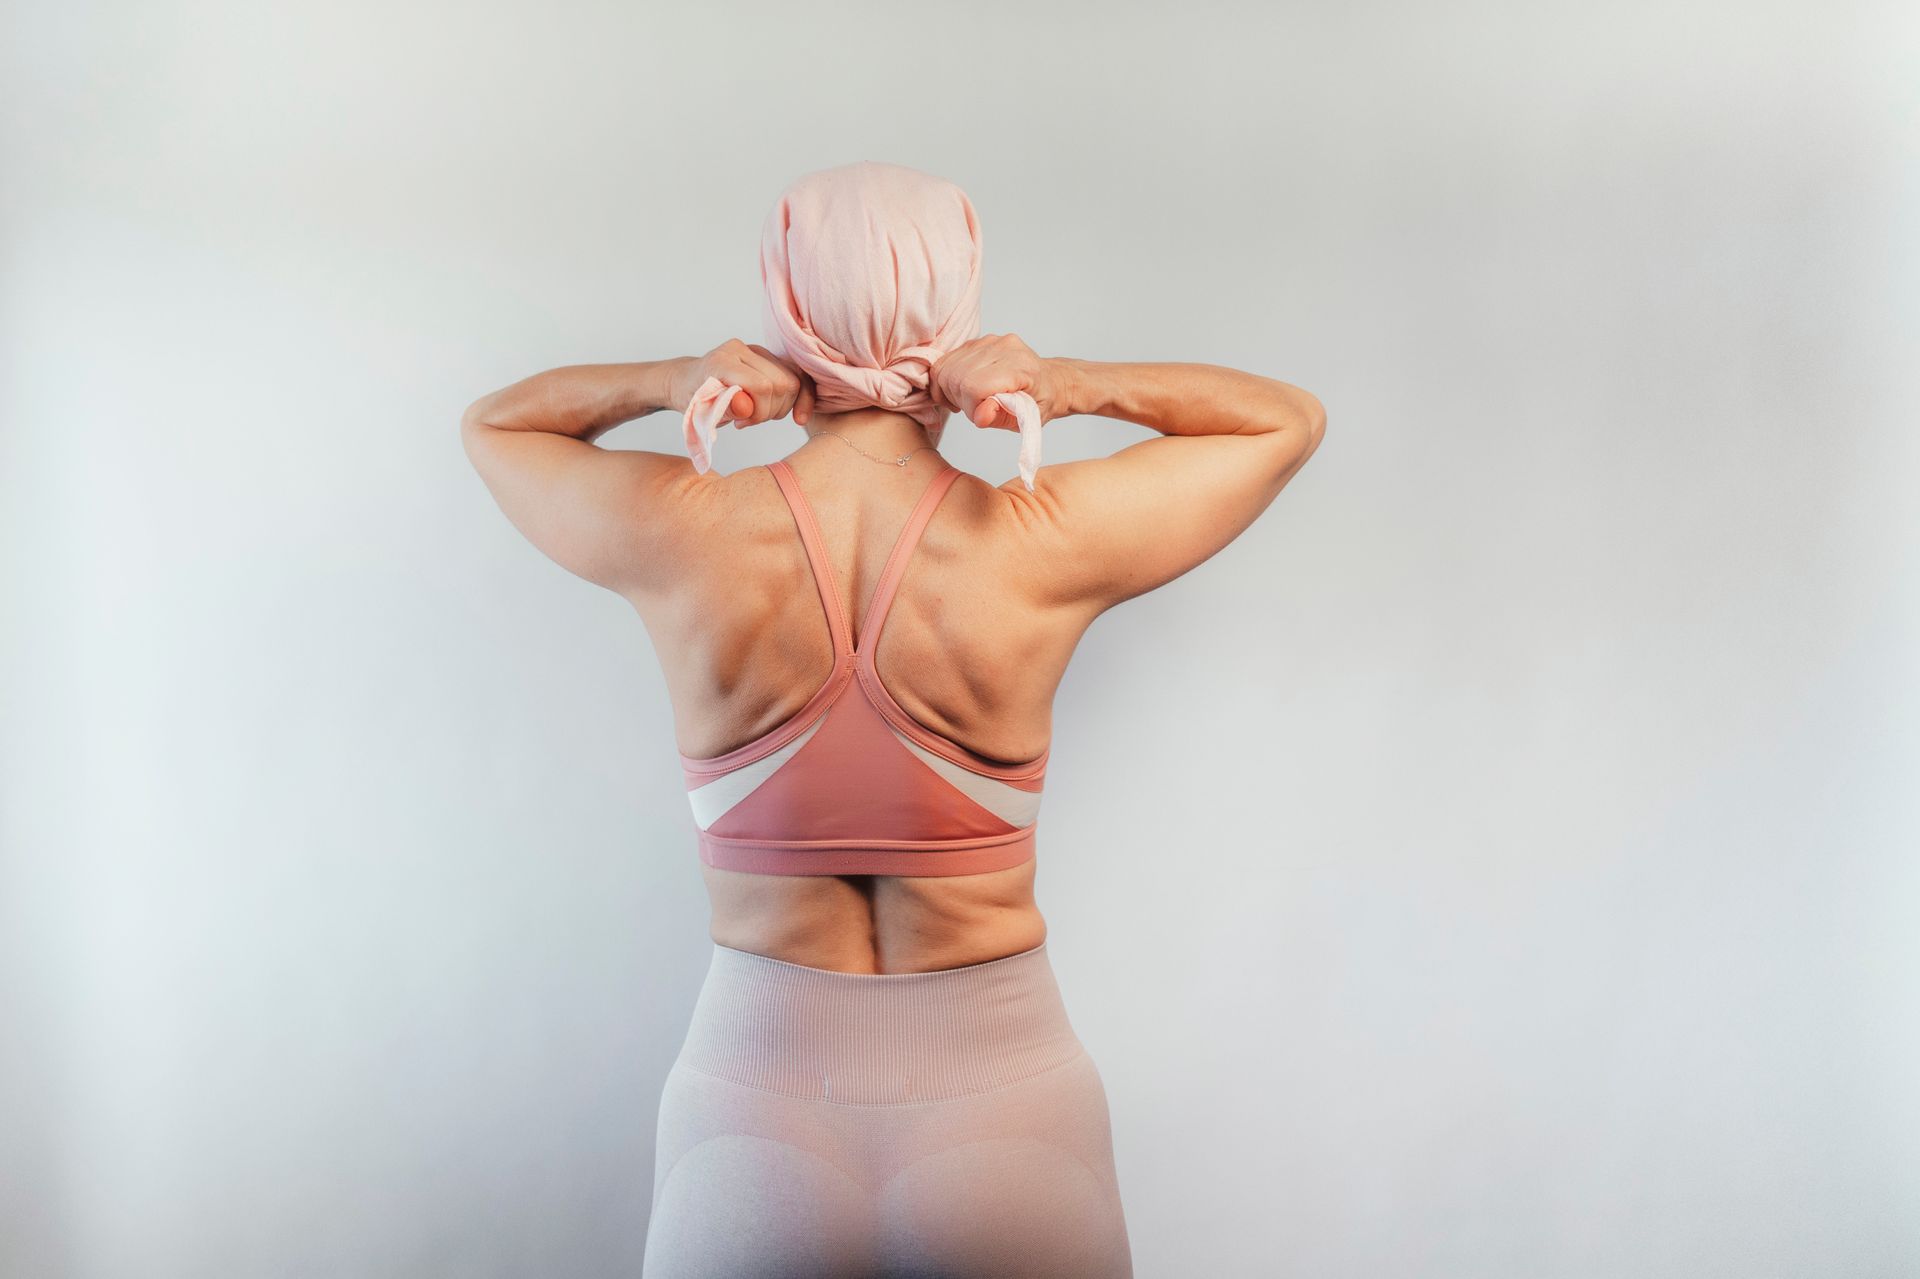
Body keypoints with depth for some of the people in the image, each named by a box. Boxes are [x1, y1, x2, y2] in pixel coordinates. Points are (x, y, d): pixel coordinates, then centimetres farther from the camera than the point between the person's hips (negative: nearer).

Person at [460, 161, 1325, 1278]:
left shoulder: (679, 534, -12)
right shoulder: (1044, 544, -14)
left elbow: (492, 421, 11)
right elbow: (1293, 418, 4)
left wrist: (670, 383, -8)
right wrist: (1074, 384, -12)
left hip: (751, 1114, 1)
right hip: (1004, 1109, 0)